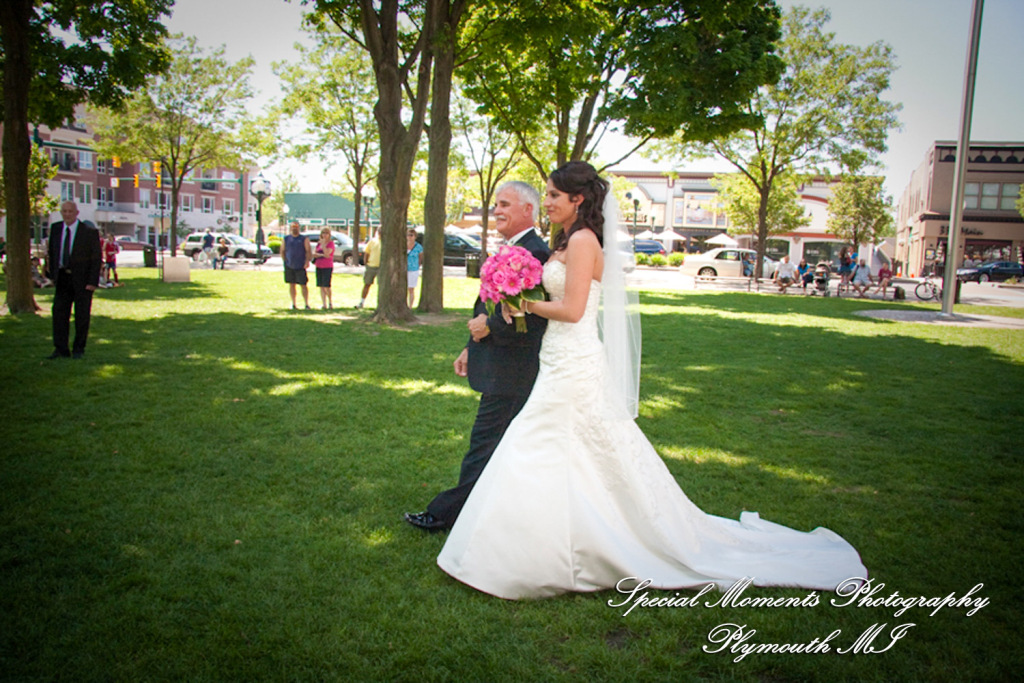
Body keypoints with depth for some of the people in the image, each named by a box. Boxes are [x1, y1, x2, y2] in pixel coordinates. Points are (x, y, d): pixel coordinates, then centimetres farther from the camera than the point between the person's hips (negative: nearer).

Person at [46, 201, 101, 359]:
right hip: (63, 277, 4)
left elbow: (97, 258, -6)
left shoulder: (89, 232, -7)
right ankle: (61, 349, 8)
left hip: (82, 279, -4)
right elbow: (52, 252, 15)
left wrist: (93, 282, -12)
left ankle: (79, 349, 14)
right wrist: (53, 275, 8)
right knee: (59, 312, 2)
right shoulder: (55, 228, 7)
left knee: (82, 315, 2)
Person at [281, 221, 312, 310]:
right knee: (291, 285, 6)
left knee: (304, 285, -5)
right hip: (289, 266, 2)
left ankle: (307, 304, 0)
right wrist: (286, 262, 6)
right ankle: (293, 304, 14)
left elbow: (309, 251, -2)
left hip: (301, 266, -2)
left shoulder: (304, 239, 3)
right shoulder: (286, 239, 9)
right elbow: (282, 251, 14)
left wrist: (307, 261, -15)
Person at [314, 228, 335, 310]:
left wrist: (323, 244, -14)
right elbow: (313, 254, 3)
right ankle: (324, 304, 6)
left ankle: (330, 302, 8)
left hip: (327, 267, -5)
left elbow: (327, 254, -17)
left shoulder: (331, 243, -4)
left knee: (326, 286, -12)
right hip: (319, 267, 6)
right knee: (321, 286, 3)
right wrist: (321, 255, -11)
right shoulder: (319, 243, 13)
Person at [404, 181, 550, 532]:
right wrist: (471, 346, 20)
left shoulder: (534, 253, -19)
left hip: (507, 373, -10)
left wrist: (489, 326, -16)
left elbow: (534, 316, -26)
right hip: (501, 368, 10)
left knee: (484, 443, 1)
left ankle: (448, 513, 12)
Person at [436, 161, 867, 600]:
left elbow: (572, 310, -21)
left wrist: (528, 304, -8)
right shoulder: (568, 241, 15)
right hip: (565, 363, 10)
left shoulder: (582, 240, -14)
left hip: (573, 366, -10)